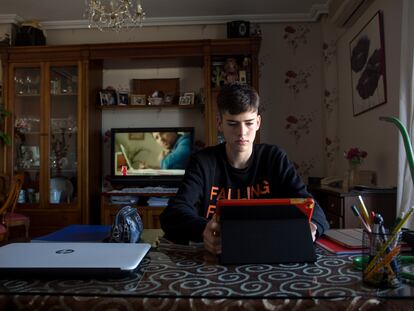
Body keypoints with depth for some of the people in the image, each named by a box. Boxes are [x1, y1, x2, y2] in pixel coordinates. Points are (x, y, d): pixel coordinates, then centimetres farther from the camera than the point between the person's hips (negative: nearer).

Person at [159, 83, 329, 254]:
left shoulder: (274, 158, 2)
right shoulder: (202, 162, -3)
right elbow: (172, 214, -16)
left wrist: (310, 227, -29)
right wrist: (203, 230, -37)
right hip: (216, 255, -1)